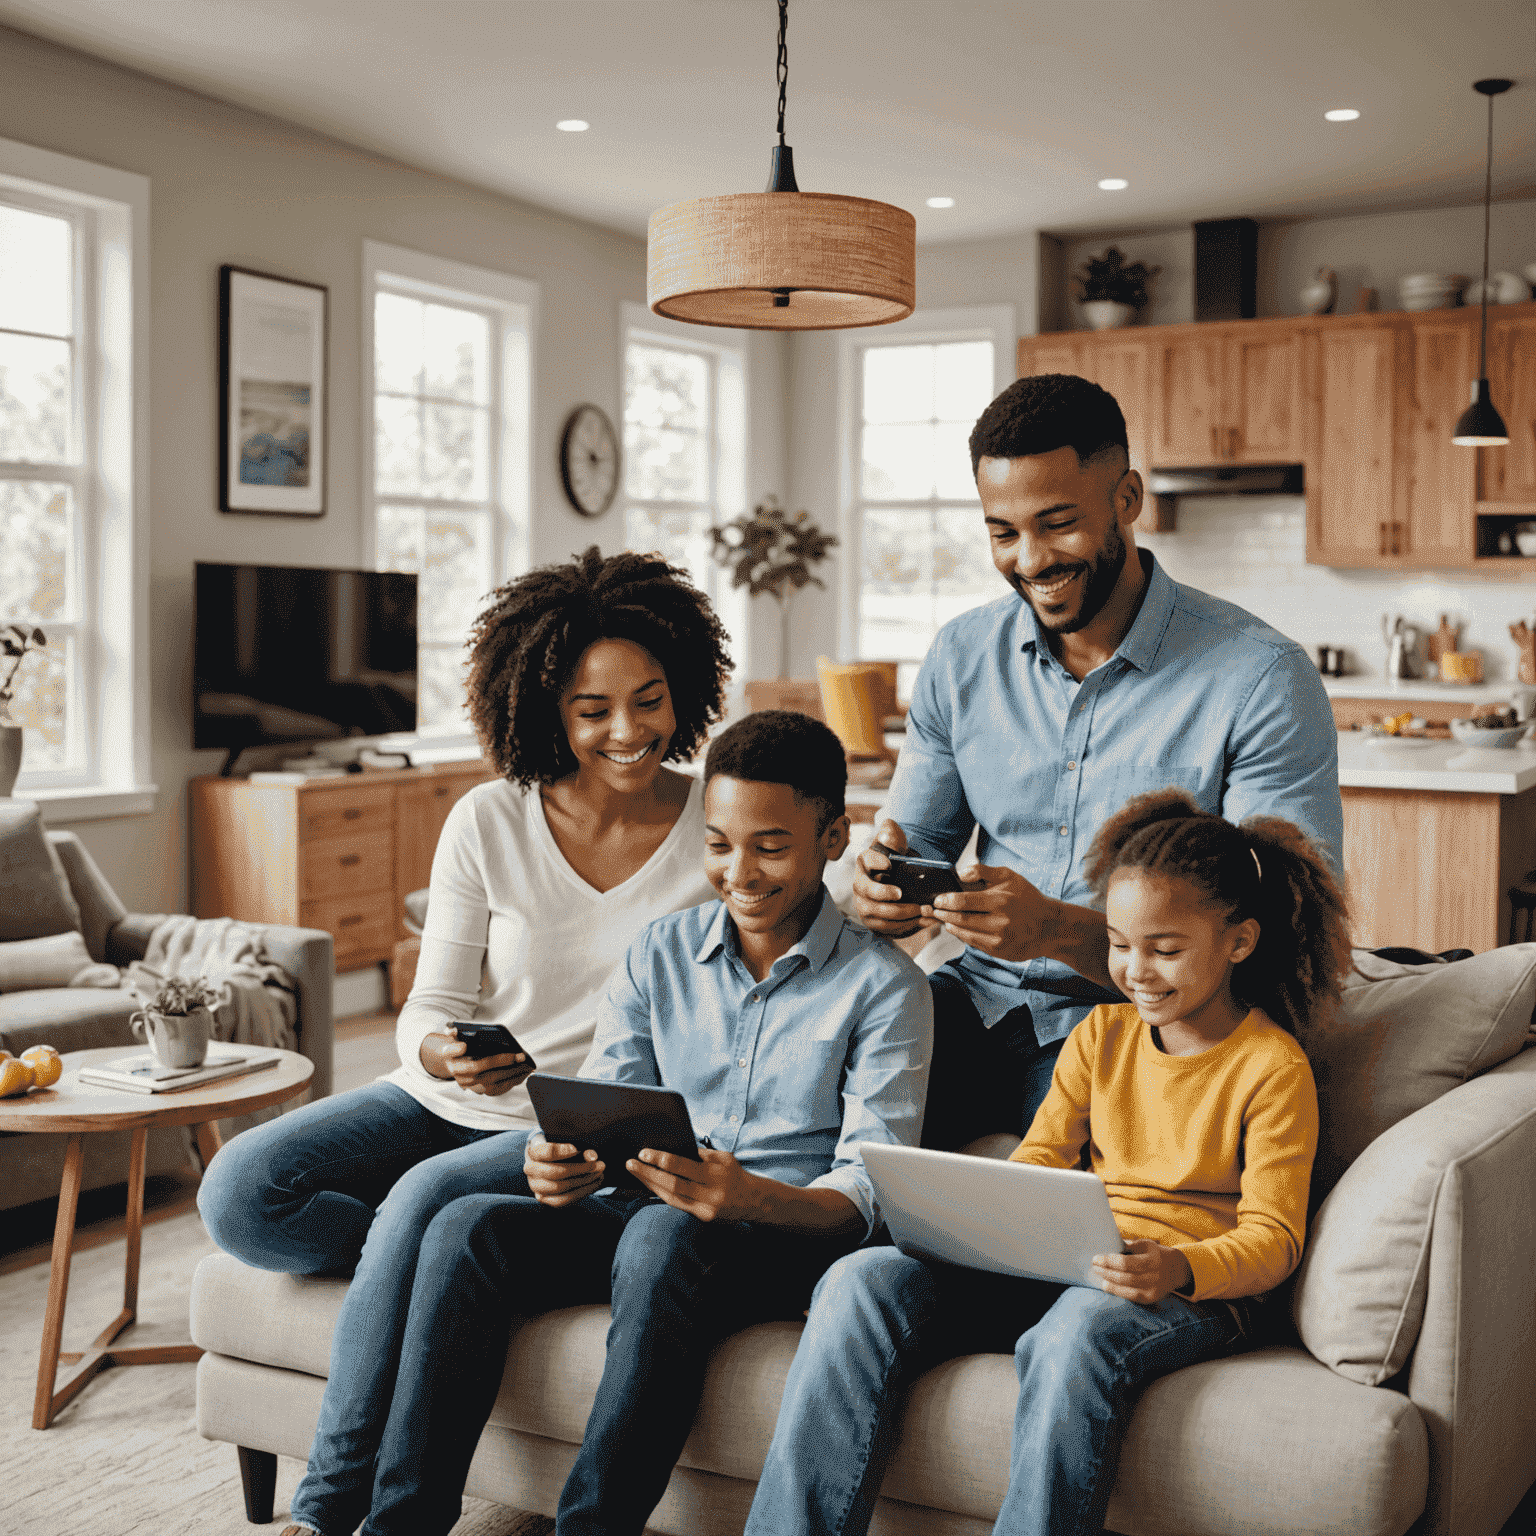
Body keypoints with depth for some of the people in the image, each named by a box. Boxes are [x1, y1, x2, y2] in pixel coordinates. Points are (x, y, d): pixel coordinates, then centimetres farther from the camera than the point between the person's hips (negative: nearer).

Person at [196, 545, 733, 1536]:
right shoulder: (489, 824, -4)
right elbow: (432, 1001, 0)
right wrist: (435, 1048, -25)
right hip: (455, 1101, 3)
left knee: (424, 1199, -31)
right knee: (240, 1193, -17)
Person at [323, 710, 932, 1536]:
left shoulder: (883, 985, -2)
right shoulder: (659, 953, 10)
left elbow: (870, 1195, -9)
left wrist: (754, 1198, -30)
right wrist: (562, 1164, -18)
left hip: (785, 1240, -4)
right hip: (638, 1216, 4)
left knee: (663, 1234, -37)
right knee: (469, 1224, -22)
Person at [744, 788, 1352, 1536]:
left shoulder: (1274, 1066, -1)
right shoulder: (1102, 1033, 16)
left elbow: (1272, 1235, -6)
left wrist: (1180, 1268, -28)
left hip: (1198, 1286, -5)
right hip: (1064, 1267, 5)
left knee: (1077, 1332, -42)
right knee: (864, 1280, -18)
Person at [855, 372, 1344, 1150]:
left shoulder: (1264, 679, -12)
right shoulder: (960, 656, 5)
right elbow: (917, 840, 14)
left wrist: (1061, 931, -30)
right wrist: (883, 884, -13)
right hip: (979, 999, 5)